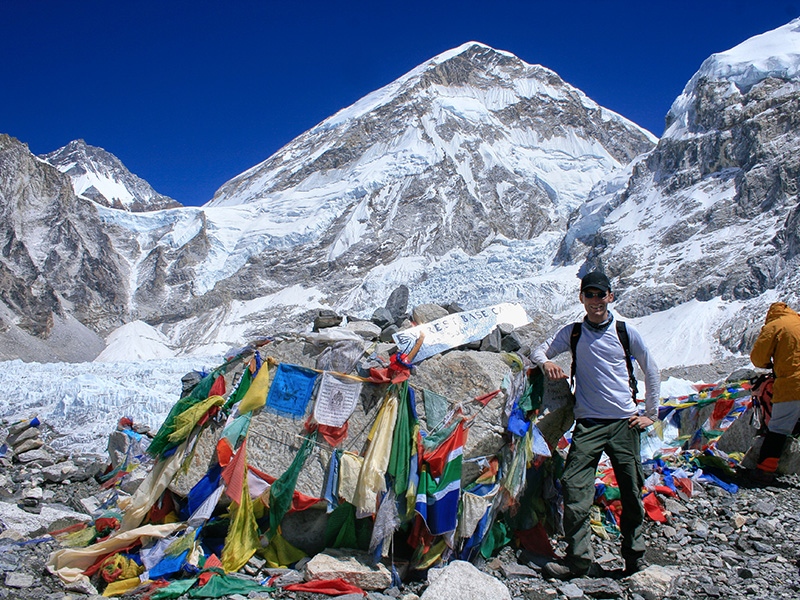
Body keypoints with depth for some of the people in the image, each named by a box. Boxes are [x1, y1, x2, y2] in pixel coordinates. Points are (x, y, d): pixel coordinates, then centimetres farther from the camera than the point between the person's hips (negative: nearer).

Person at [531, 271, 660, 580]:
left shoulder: (626, 332, 4)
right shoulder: (572, 333, 6)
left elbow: (651, 372, 13)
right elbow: (539, 351, 8)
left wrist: (651, 413, 10)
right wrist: (546, 361, -16)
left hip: (625, 422, 0)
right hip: (588, 424, 0)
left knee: (632, 490, 4)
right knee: (574, 487, -12)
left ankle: (634, 553, 22)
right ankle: (578, 557, -5)